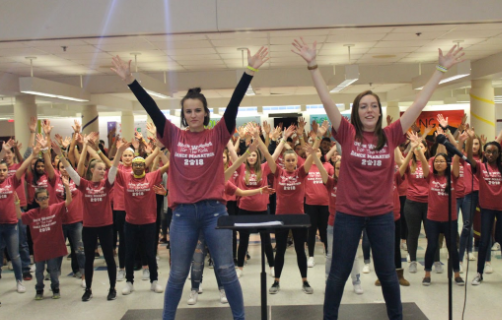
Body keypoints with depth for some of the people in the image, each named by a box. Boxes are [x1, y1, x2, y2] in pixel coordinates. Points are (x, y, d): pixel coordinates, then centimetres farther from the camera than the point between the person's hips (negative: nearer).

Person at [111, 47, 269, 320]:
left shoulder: (217, 135, -1)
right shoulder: (174, 137, 3)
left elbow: (234, 104, -10)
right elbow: (151, 109, -3)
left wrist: (250, 71, -17)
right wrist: (130, 80, -10)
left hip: (214, 210, -1)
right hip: (183, 212, 1)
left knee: (226, 270, 7)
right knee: (177, 274, 12)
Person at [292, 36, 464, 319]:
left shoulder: (390, 135, -2)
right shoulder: (347, 134, -7)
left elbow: (420, 103, -2)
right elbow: (327, 100, -14)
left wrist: (442, 69, -2)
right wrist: (313, 64, -21)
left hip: (382, 214, 2)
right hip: (348, 214, -1)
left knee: (387, 272, 15)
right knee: (339, 272, 11)